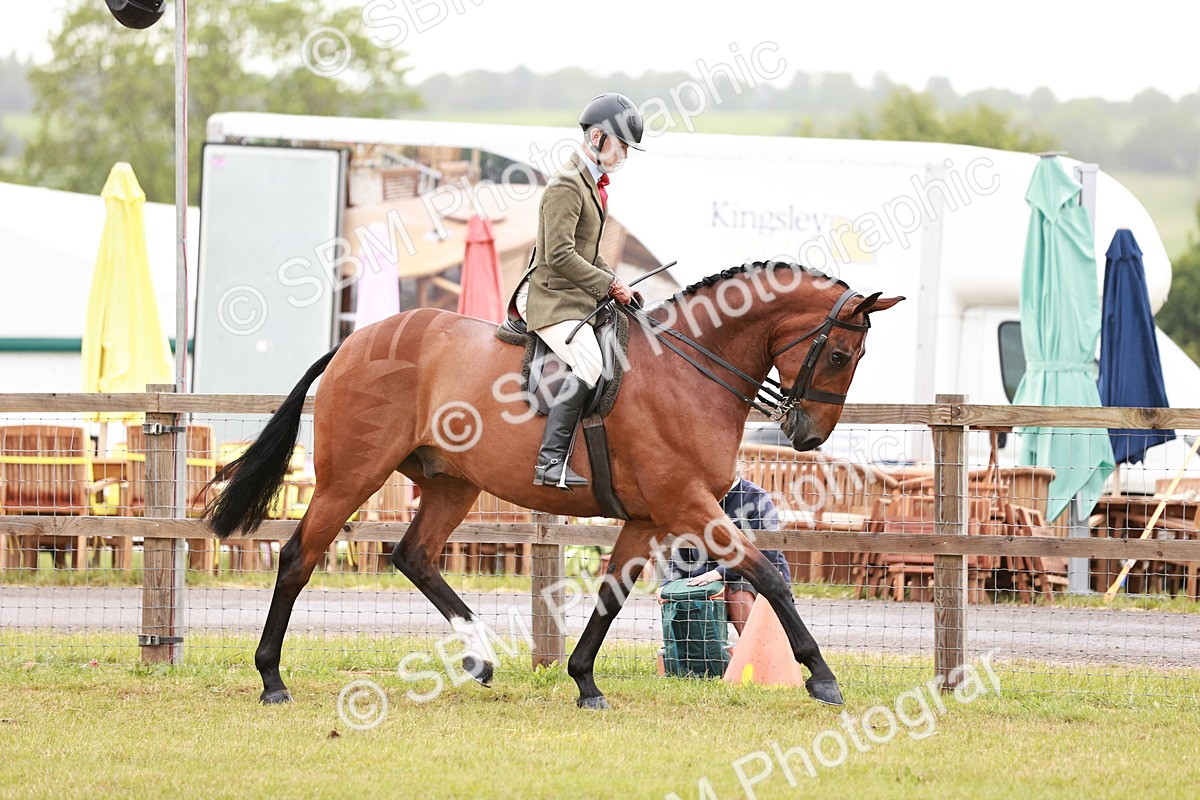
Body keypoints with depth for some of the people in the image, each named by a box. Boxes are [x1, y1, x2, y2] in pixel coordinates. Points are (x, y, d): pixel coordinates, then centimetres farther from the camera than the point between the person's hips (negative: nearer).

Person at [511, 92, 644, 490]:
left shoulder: (592, 184, 17)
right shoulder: (567, 185, -15)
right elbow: (560, 255, -21)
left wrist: (615, 282, 10)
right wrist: (609, 285, -15)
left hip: (579, 297, 11)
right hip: (550, 300, -11)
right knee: (589, 362, -29)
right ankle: (551, 462, -33)